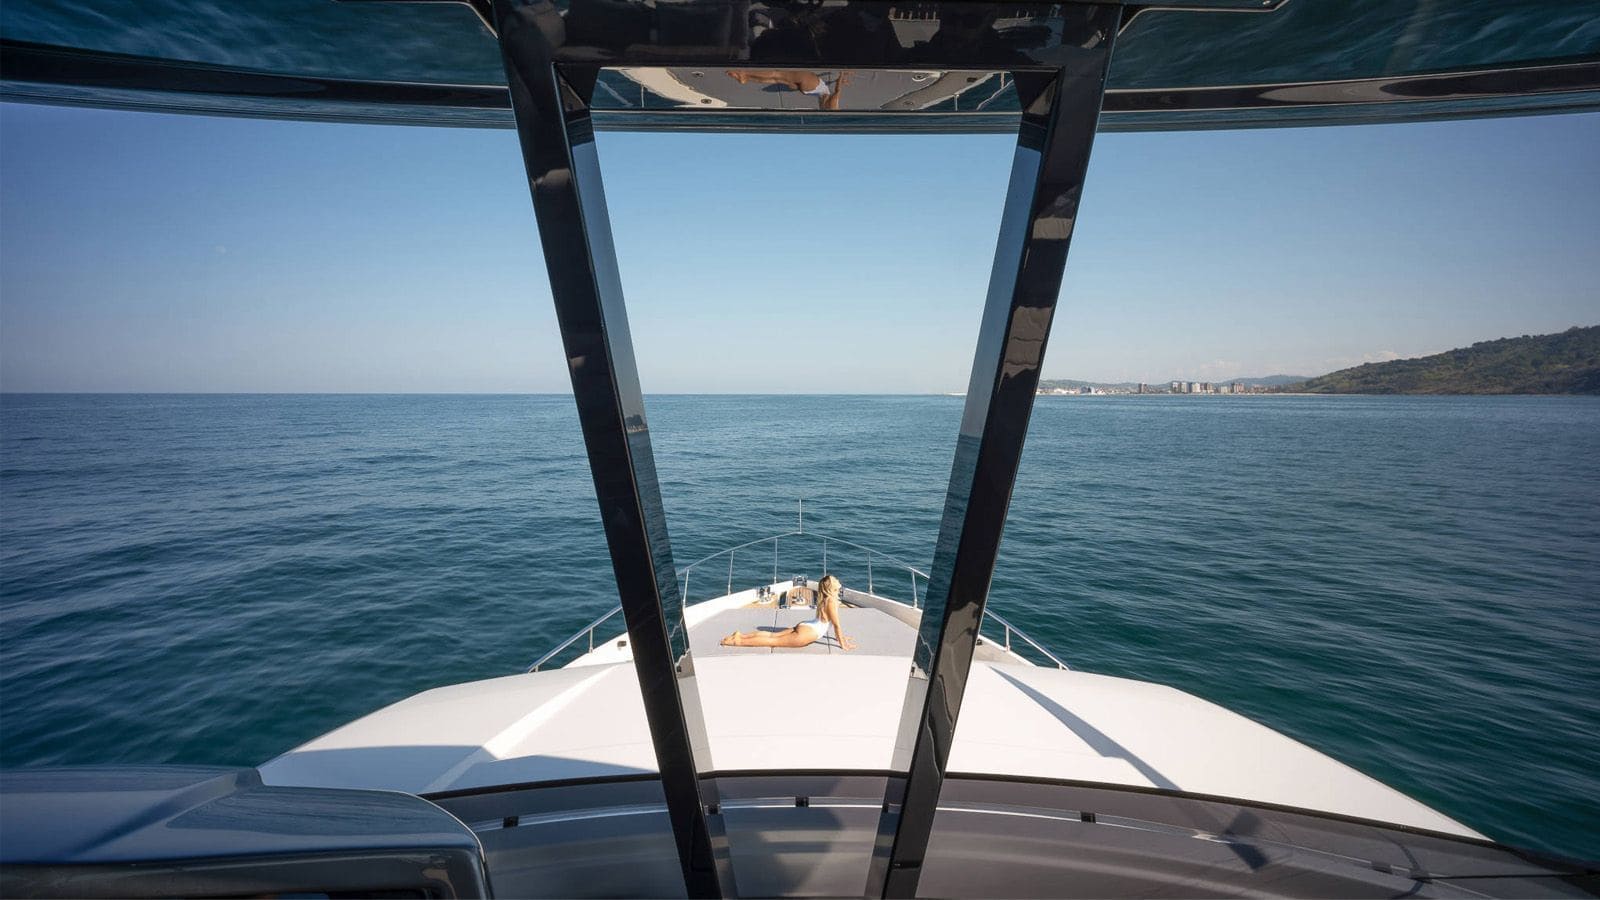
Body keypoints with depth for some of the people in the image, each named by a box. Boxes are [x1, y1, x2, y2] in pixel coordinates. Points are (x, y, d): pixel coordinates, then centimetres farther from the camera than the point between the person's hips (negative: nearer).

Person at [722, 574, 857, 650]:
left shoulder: (826, 598, 15)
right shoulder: (832, 601, -15)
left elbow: (833, 623, 25)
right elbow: (836, 624, -14)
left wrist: (842, 636, 26)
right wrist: (842, 644, -8)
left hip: (804, 626, 8)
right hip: (807, 633, -8)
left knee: (772, 635, 9)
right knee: (773, 641, -7)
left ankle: (741, 635, 7)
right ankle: (739, 641, -8)